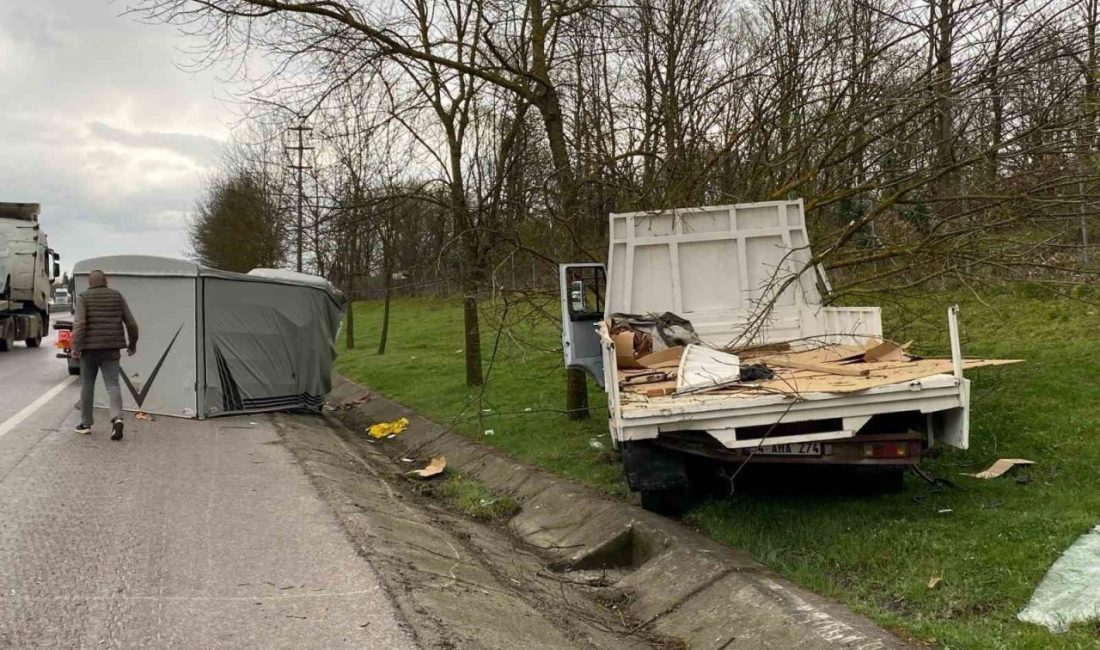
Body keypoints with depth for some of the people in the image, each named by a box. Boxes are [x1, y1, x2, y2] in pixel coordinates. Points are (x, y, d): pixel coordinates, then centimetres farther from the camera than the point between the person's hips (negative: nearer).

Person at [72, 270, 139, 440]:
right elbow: (131, 323, 6)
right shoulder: (117, 297, 7)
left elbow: (79, 323, -15)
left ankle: (86, 423, 19)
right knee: (112, 385, -1)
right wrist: (133, 342, 19)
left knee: (87, 385, 12)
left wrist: (75, 346, -15)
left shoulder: (83, 298, -1)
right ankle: (117, 418, -22)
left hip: (90, 348, -1)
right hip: (111, 349, 1)